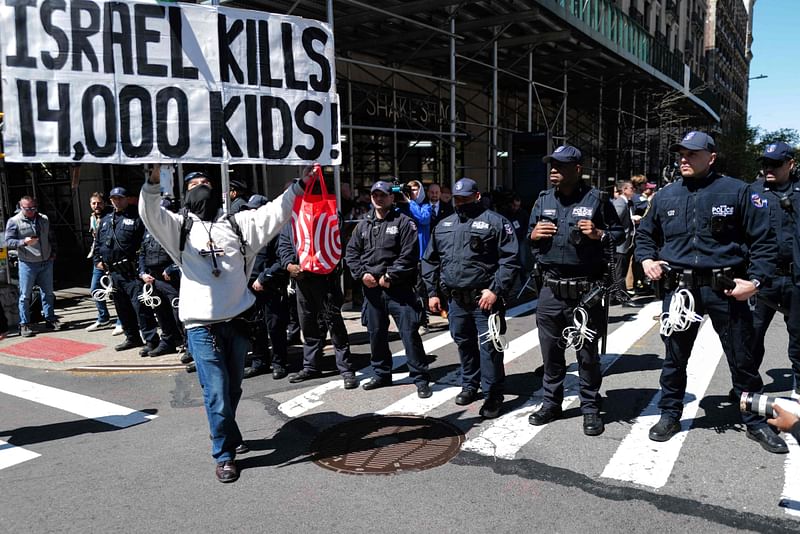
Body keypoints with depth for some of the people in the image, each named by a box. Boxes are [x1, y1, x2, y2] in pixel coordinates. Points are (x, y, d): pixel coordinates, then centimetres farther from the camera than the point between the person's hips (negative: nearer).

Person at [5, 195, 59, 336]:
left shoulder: (44, 219, 8)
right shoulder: (14, 221, -5)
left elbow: (52, 237, 18)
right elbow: (9, 241, -8)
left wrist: (53, 252, 9)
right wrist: (23, 242, -26)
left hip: (46, 263, 4)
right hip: (27, 264, -4)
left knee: (48, 293, 12)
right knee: (25, 295, 1)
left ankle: (50, 319, 24)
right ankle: (24, 324, 9)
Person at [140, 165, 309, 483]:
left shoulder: (237, 223, 12)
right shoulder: (180, 227, 6)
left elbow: (274, 212, 6)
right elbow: (150, 215, -11)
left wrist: (299, 185, -3)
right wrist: (154, 180, -27)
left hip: (237, 321, 3)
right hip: (202, 326, -3)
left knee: (233, 389, 18)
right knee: (217, 393, -2)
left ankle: (225, 433, 44)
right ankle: (224, 455, 15)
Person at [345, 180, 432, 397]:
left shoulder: (403, 222, -4)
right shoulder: (363, 225, 13)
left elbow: (409, 255, -12)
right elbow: (351, 253, 14)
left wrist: (389, 277, -15)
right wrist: (362, 274, -2)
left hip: (398, 288, -5)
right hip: (371, 288, 6)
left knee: (409, 332, -6)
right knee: (376, 333, 14)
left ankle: (421, 379, 3)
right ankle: (381, 374, 30)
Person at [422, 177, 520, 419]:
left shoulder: (495, 222, -4)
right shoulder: (443, 225, 15)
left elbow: (509, 260, -11)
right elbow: (430, 260, 18)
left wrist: (496, 290, -17)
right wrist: (432, 291, 11)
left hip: (484, 298, -6)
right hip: (456, 299, 6)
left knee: (488, 347, -3)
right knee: (464, 343, 17)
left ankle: (493, 394, 9)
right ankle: (469, 385, 34)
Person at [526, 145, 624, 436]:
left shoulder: (596, 199, -2)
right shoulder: (543, 200, 10)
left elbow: (619, 234, 4)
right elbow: (527, 236, 19)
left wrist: (599, 234, -14)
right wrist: (533, 235, -3)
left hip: (585, 291, -3)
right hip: (550, 290, 4)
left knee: (587, 353, 7)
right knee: (551, 351, 12)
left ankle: (590, 408, 22)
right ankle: (551, 403, 28)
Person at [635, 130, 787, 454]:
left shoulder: (737, 192, -2)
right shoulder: (665, 196, 8)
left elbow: (763, 240, -1)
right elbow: (645, 235, 21)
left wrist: (755, 279, -11)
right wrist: (646, 259, 3)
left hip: (727, 290, -2)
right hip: (679, 289, 2)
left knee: (742, 359, 10)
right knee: (674, 357, 12)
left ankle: (755, 422, 27)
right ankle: (670, 415, 28)